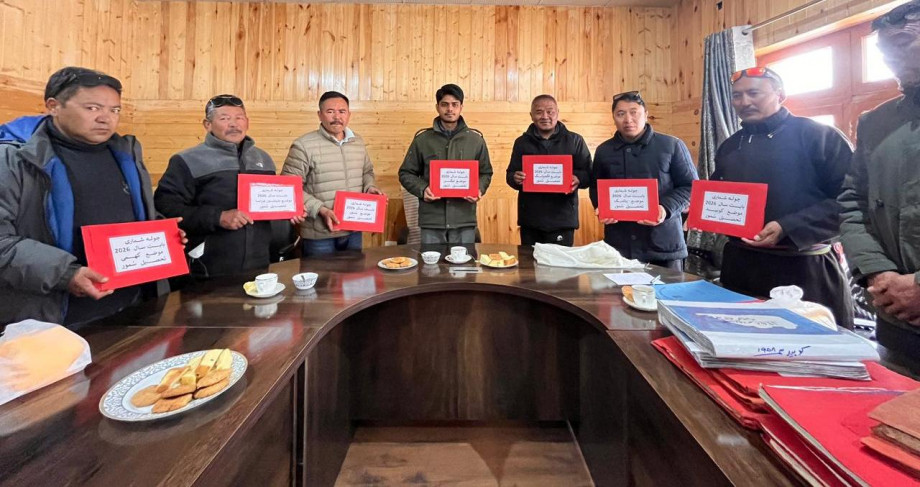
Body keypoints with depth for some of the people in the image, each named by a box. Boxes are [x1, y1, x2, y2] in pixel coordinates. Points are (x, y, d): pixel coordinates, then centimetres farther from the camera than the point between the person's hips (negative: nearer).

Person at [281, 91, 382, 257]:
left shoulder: (358, 142, 8)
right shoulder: (303, 145, -12)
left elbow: (367, 172, 22)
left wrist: (369, 187, -1)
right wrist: (320, 209, -21)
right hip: (320, 234, -5)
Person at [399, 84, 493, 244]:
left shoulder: (476, 139, 7)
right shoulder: (422, 138, 4)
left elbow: (485, 173, 14)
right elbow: (406, 173, 7)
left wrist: (479, 190, -7)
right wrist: (422, 189, -11)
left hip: (465, 221, 1)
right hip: (431, 221, -1)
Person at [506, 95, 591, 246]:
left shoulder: (575, 141, 5)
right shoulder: (522, 142, 11)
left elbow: (588, 173, 5)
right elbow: (510, 174, 12)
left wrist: (578, 179, -18)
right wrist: (515, 178, -12)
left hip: (562, 219, -2)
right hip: (530, 219, 2)